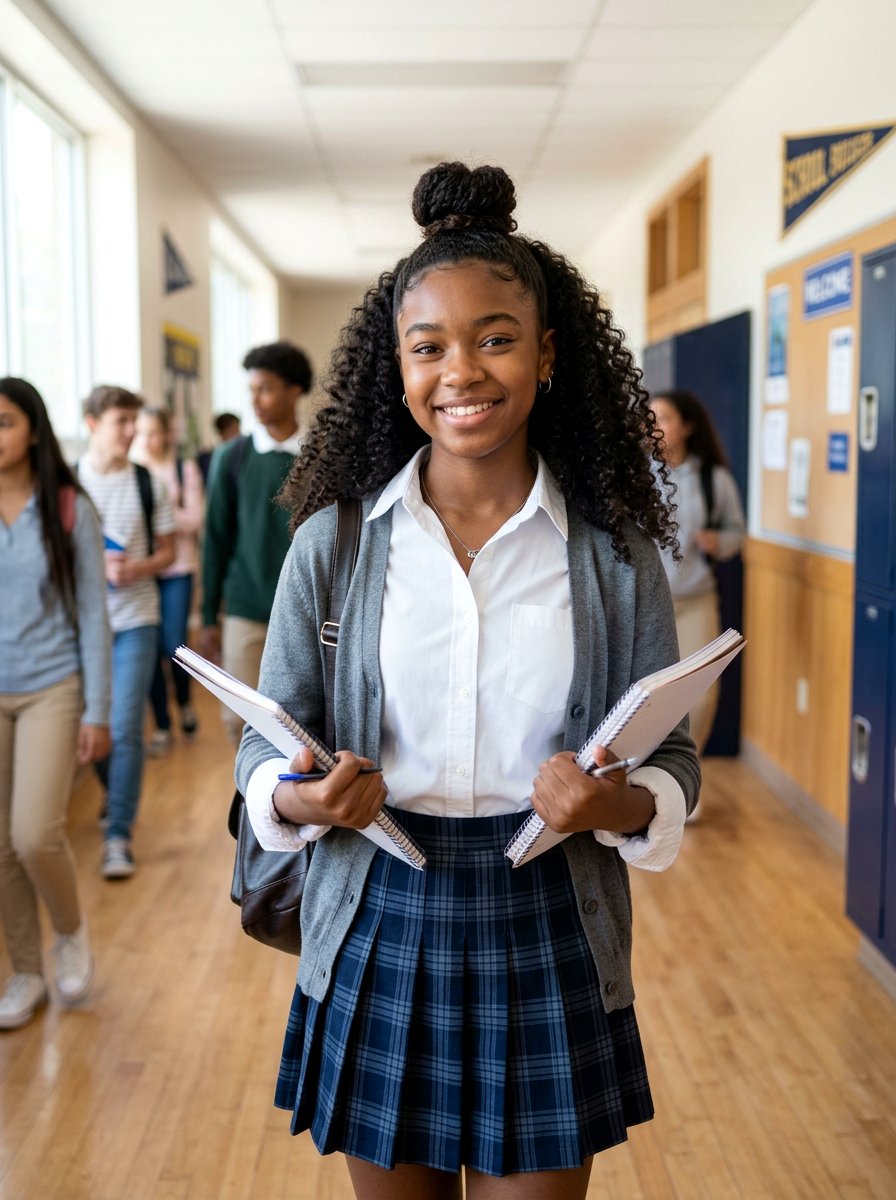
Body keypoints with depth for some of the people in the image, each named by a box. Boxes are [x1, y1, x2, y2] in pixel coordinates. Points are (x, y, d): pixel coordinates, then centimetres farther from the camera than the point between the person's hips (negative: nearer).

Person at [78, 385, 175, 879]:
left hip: (135, 619, -1)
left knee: (125, 728, -6)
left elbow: (166, 551, 8)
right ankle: (118, 797, 40)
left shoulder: (148, 483, 2)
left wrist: (138, 568, -13)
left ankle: (118, 833, 2)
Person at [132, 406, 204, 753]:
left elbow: (195, 518, -5)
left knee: (174, 646, -4)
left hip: (177, 569, -1)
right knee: (152, 649, 3)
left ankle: (185, 703, 27)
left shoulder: (185, 468, 0)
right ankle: (162, 726, 16)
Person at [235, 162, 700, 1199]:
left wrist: (617, 804, -20)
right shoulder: (335, 540, -3)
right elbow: (266, 736, 3)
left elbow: (671, 758, 1)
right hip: (378, 936, 1)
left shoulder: (616, 553, -4)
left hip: (547, 945, 0)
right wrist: (298, 798, -18)